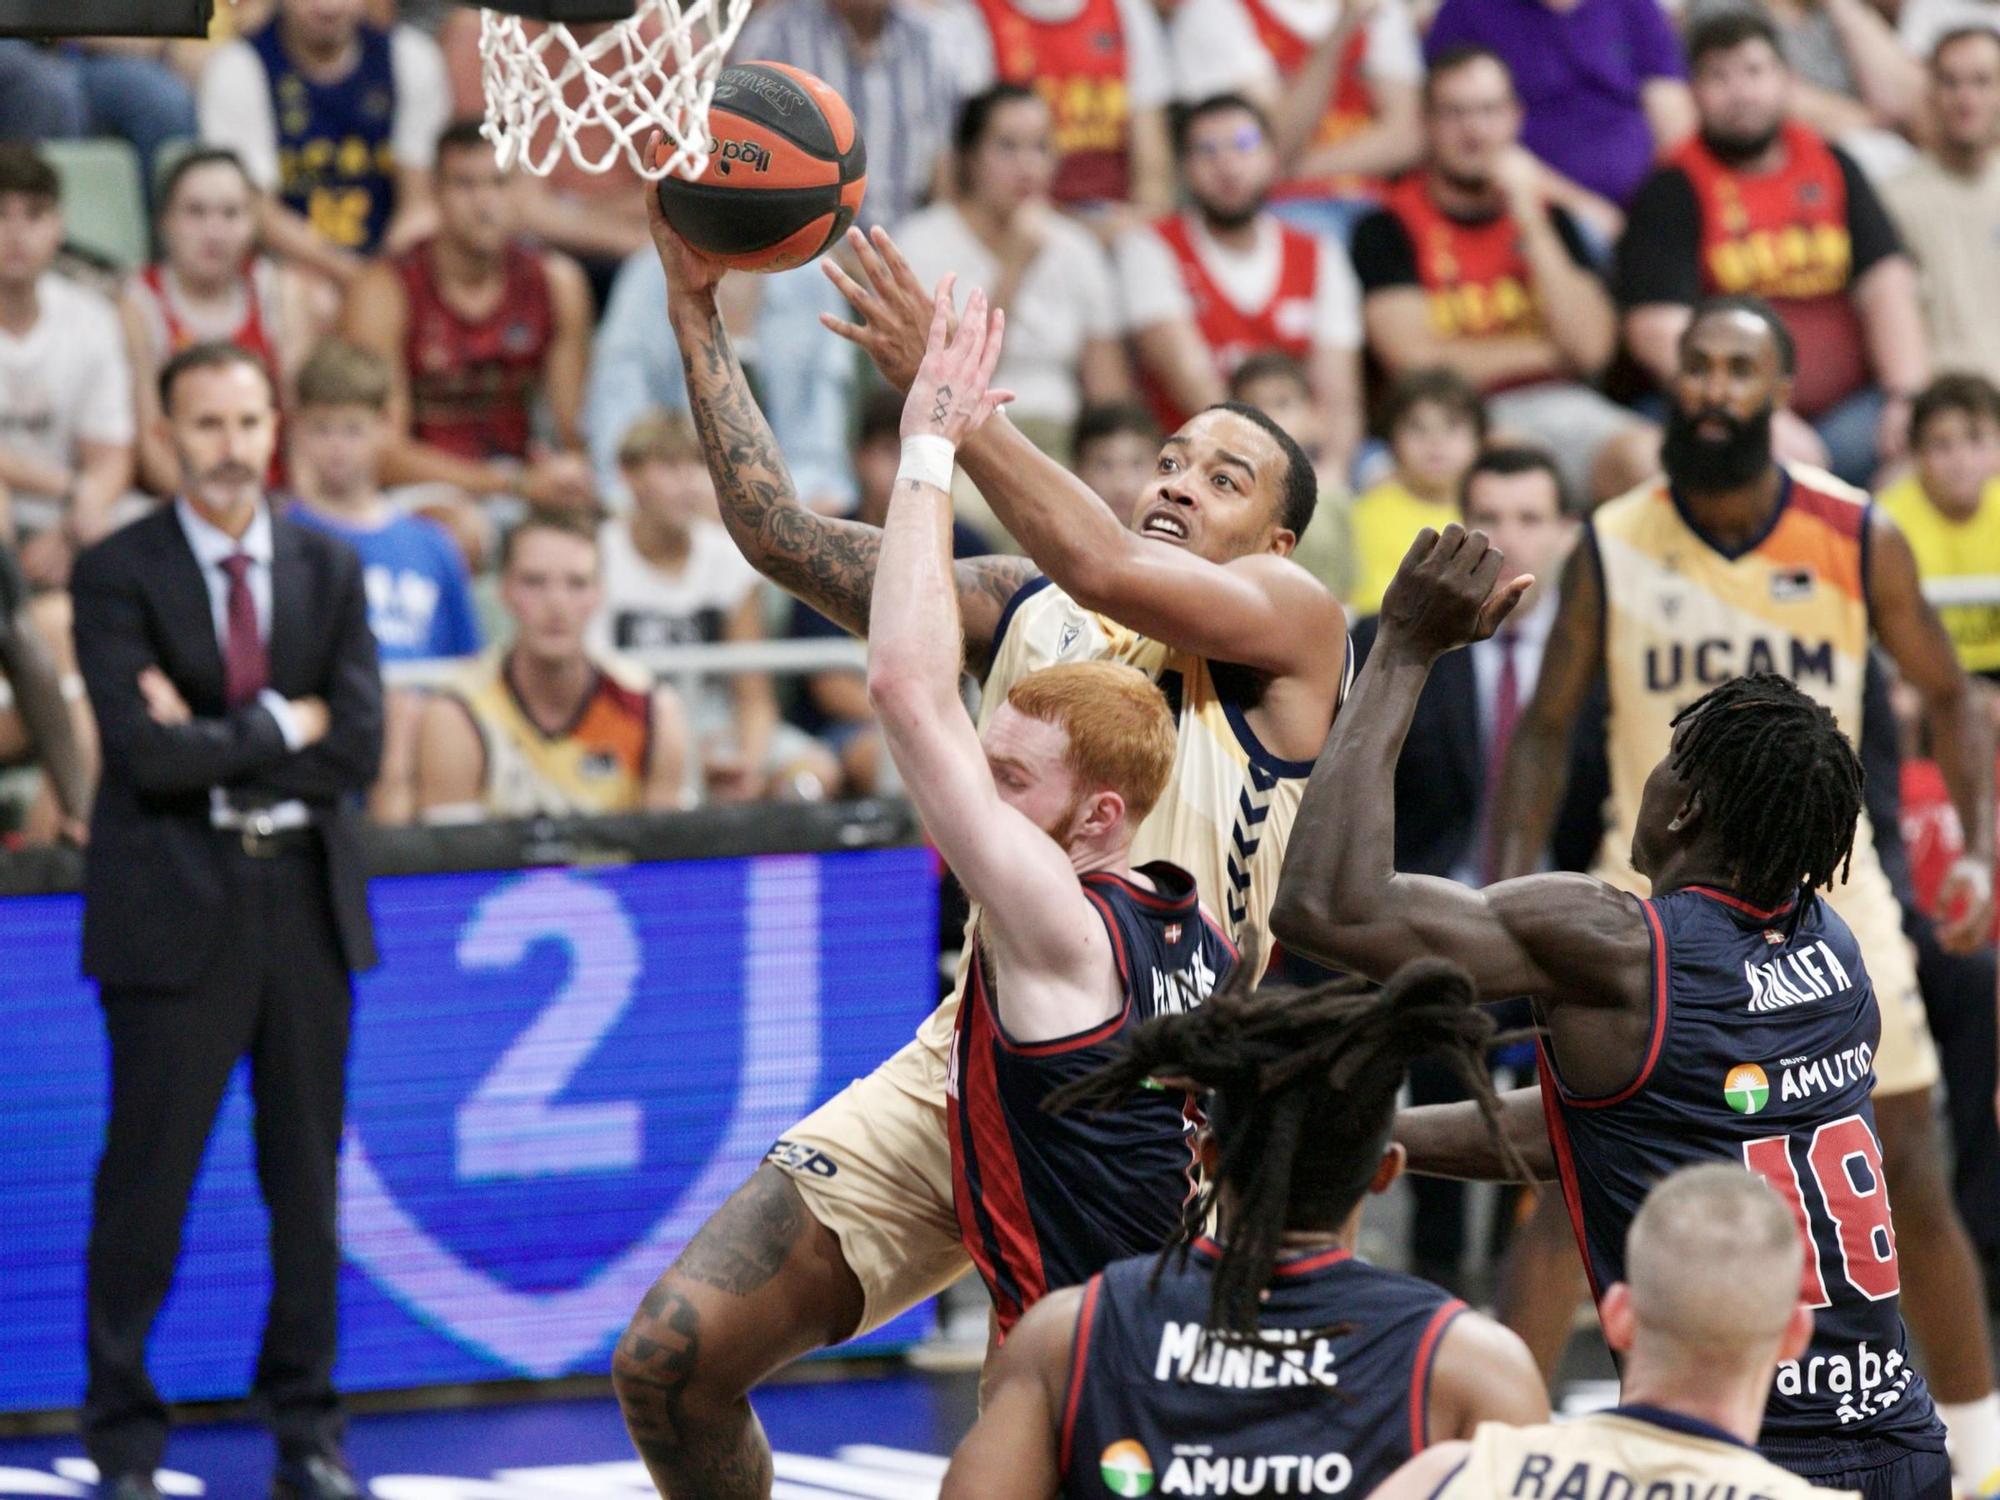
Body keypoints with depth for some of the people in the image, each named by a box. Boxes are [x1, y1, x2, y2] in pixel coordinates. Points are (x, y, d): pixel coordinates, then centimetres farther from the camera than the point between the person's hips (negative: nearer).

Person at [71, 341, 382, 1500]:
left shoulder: (329, 570, 9)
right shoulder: (119, 576, -3)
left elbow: (360, 750, -2)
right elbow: (147, 753, -16)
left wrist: (215, 744, -9)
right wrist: (283, 725, -9)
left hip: (308, 896, 4)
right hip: (175, 911, -4)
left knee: (308, 1178, 9)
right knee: (147, 1184, -2)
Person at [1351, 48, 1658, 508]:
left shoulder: (1549, 216, 16)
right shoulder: (1387, 229, 4)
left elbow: (1590, 345, 1)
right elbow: (1417, 359, -7)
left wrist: (1529, 220, -4)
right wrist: (1550, 352, 2)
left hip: (1557, 403, 4)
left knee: (1644, 455, -30)